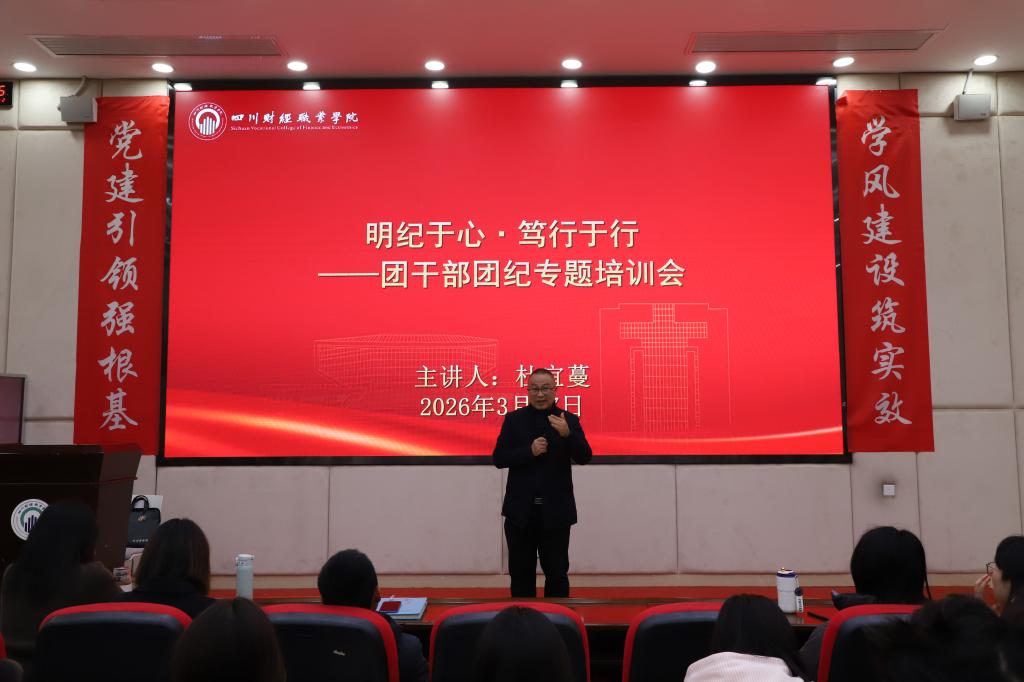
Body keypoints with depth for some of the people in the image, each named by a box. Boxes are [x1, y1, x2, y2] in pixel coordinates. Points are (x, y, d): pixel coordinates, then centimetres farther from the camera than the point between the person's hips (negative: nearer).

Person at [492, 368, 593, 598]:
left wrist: (567, 434, -26)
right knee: (521, 573, 11)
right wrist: (529, 451, -17)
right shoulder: (513, 419, 2)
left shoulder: (569, 420, 0)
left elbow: (584, 457, -8)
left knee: (557, 573, 6)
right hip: (520, 511, 1)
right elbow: (498, 458, -3)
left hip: (556, 512, -1)